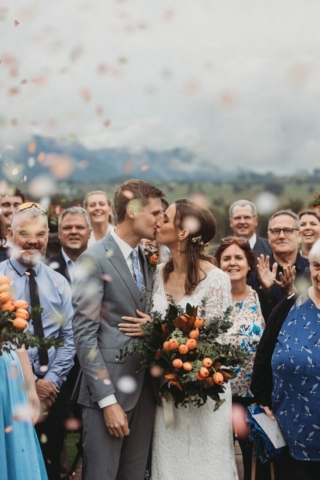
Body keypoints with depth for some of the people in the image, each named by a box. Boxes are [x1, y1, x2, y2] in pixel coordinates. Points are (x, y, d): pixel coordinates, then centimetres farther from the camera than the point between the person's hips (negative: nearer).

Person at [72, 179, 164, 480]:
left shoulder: (147, 259, 13)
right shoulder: (94, 259, -10)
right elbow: (85, 335, -14)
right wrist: (107, 400, -17)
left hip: (144, 389, 7)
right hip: (109, 389, -7)